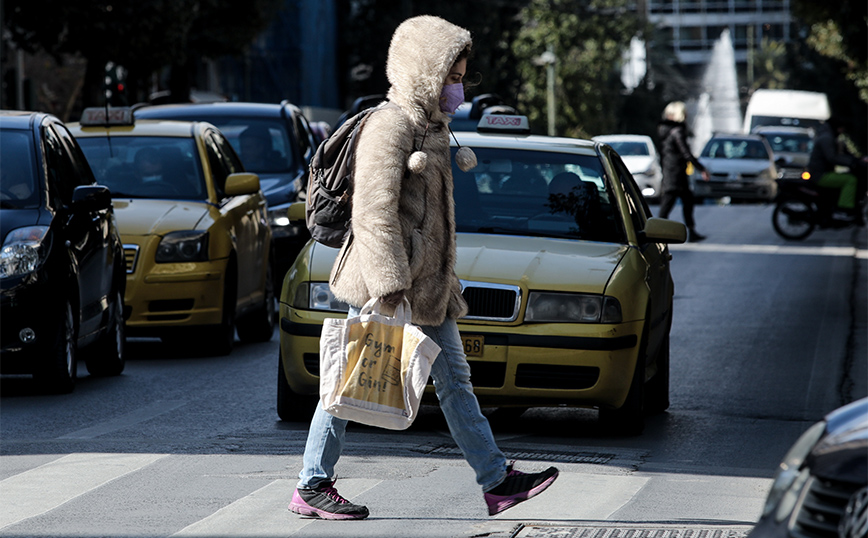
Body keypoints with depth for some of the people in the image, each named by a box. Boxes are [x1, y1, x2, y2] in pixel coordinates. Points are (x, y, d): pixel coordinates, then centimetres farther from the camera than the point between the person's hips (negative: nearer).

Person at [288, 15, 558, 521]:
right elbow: (374, 210, -21)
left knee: (455, 380, 9)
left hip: (427, 284, 10)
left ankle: (497, 481, 11)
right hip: (388, 278, -10)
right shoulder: (391, 125, -15)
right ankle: (311, 488, 6)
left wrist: (445, 279, 22)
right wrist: (388, 283, -25)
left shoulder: (431, 126, 16)